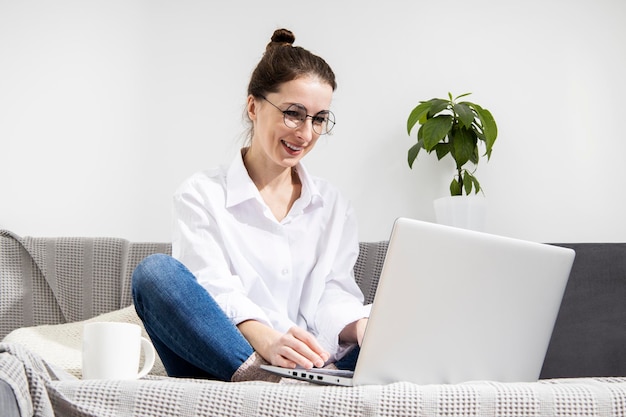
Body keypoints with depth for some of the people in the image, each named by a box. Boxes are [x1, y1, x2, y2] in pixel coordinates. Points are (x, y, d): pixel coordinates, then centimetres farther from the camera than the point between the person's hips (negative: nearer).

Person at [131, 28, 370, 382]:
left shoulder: (335, 207, 19)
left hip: (308, 369, 3)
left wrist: (362, 327, -20)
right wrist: (266, 340, -32)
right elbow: (214, 292, -10)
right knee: (156, 271, -29)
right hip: (216, 366, -2)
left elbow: (333, 295, 6)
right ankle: (259, 378, -41)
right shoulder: (202, 195, 6)